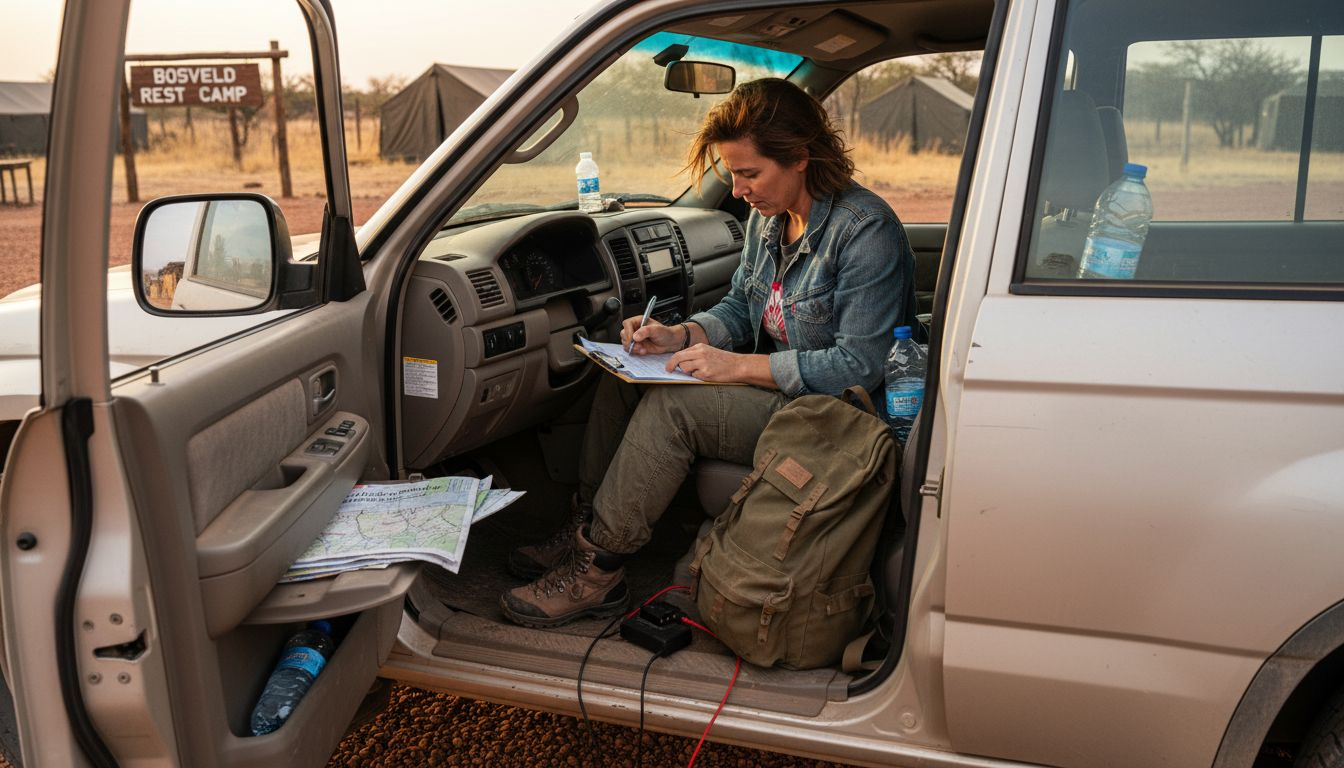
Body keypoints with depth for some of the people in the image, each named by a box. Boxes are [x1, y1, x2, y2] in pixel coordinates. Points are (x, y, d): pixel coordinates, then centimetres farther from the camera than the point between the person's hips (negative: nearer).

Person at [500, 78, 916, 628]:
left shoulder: (866, 230, -21)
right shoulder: (768, 216, 5)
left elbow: (859, 367, -24)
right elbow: (740, 306, 15)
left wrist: (738, 366, -24)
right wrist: (681, 336, -6)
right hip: (775, 388, 9)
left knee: (672, 406, -26)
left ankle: (598, 571, -14)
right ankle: (585, 529, 4)